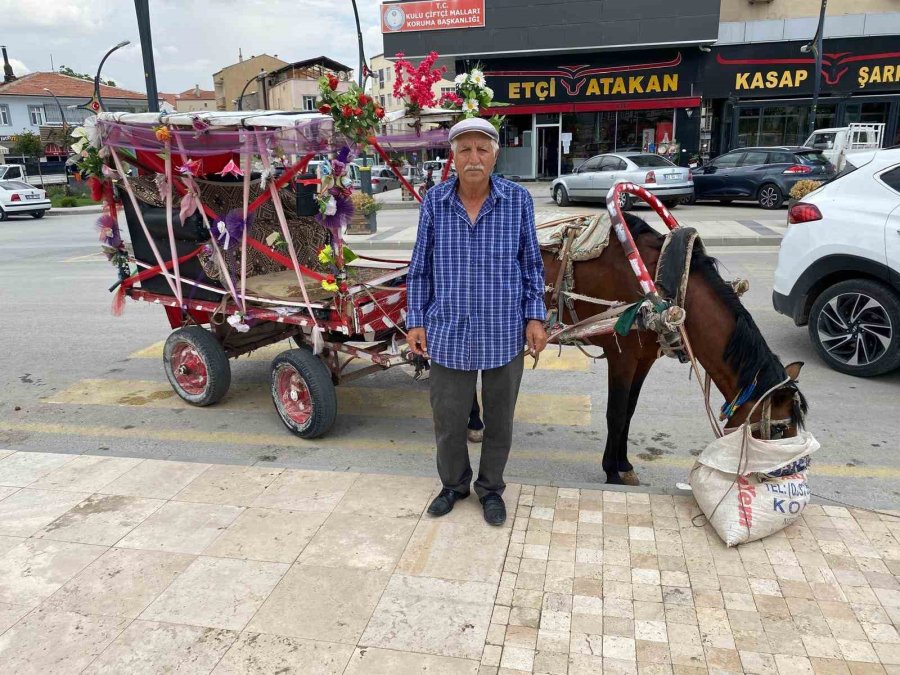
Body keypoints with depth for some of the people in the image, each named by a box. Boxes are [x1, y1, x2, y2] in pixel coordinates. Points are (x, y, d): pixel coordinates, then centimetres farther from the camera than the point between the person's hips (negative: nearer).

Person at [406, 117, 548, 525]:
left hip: (504, 334, 0)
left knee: (499, 420, 15)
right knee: (448, 419, 13)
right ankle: (454, 483, 39)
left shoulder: (518, 200, -6)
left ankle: (491, 488, 38)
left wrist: (535, 317, -4)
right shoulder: (434, 201, -4)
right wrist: (416, 322, 0)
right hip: (449, 333, 1)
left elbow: (532, 265, 3)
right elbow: (420, 269, 3)